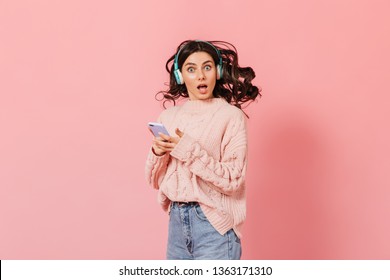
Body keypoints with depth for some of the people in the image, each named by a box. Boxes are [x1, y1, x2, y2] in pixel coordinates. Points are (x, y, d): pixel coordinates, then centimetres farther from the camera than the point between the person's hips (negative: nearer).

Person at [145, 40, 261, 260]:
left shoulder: (231, 116, -7)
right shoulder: (169, 116, 8)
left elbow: (233, 180, -14)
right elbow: (155, 180, 11)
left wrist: (189, 151, -20)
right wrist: (158, 153, -9)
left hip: (214, 224, -5)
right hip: (177, 219, 5)